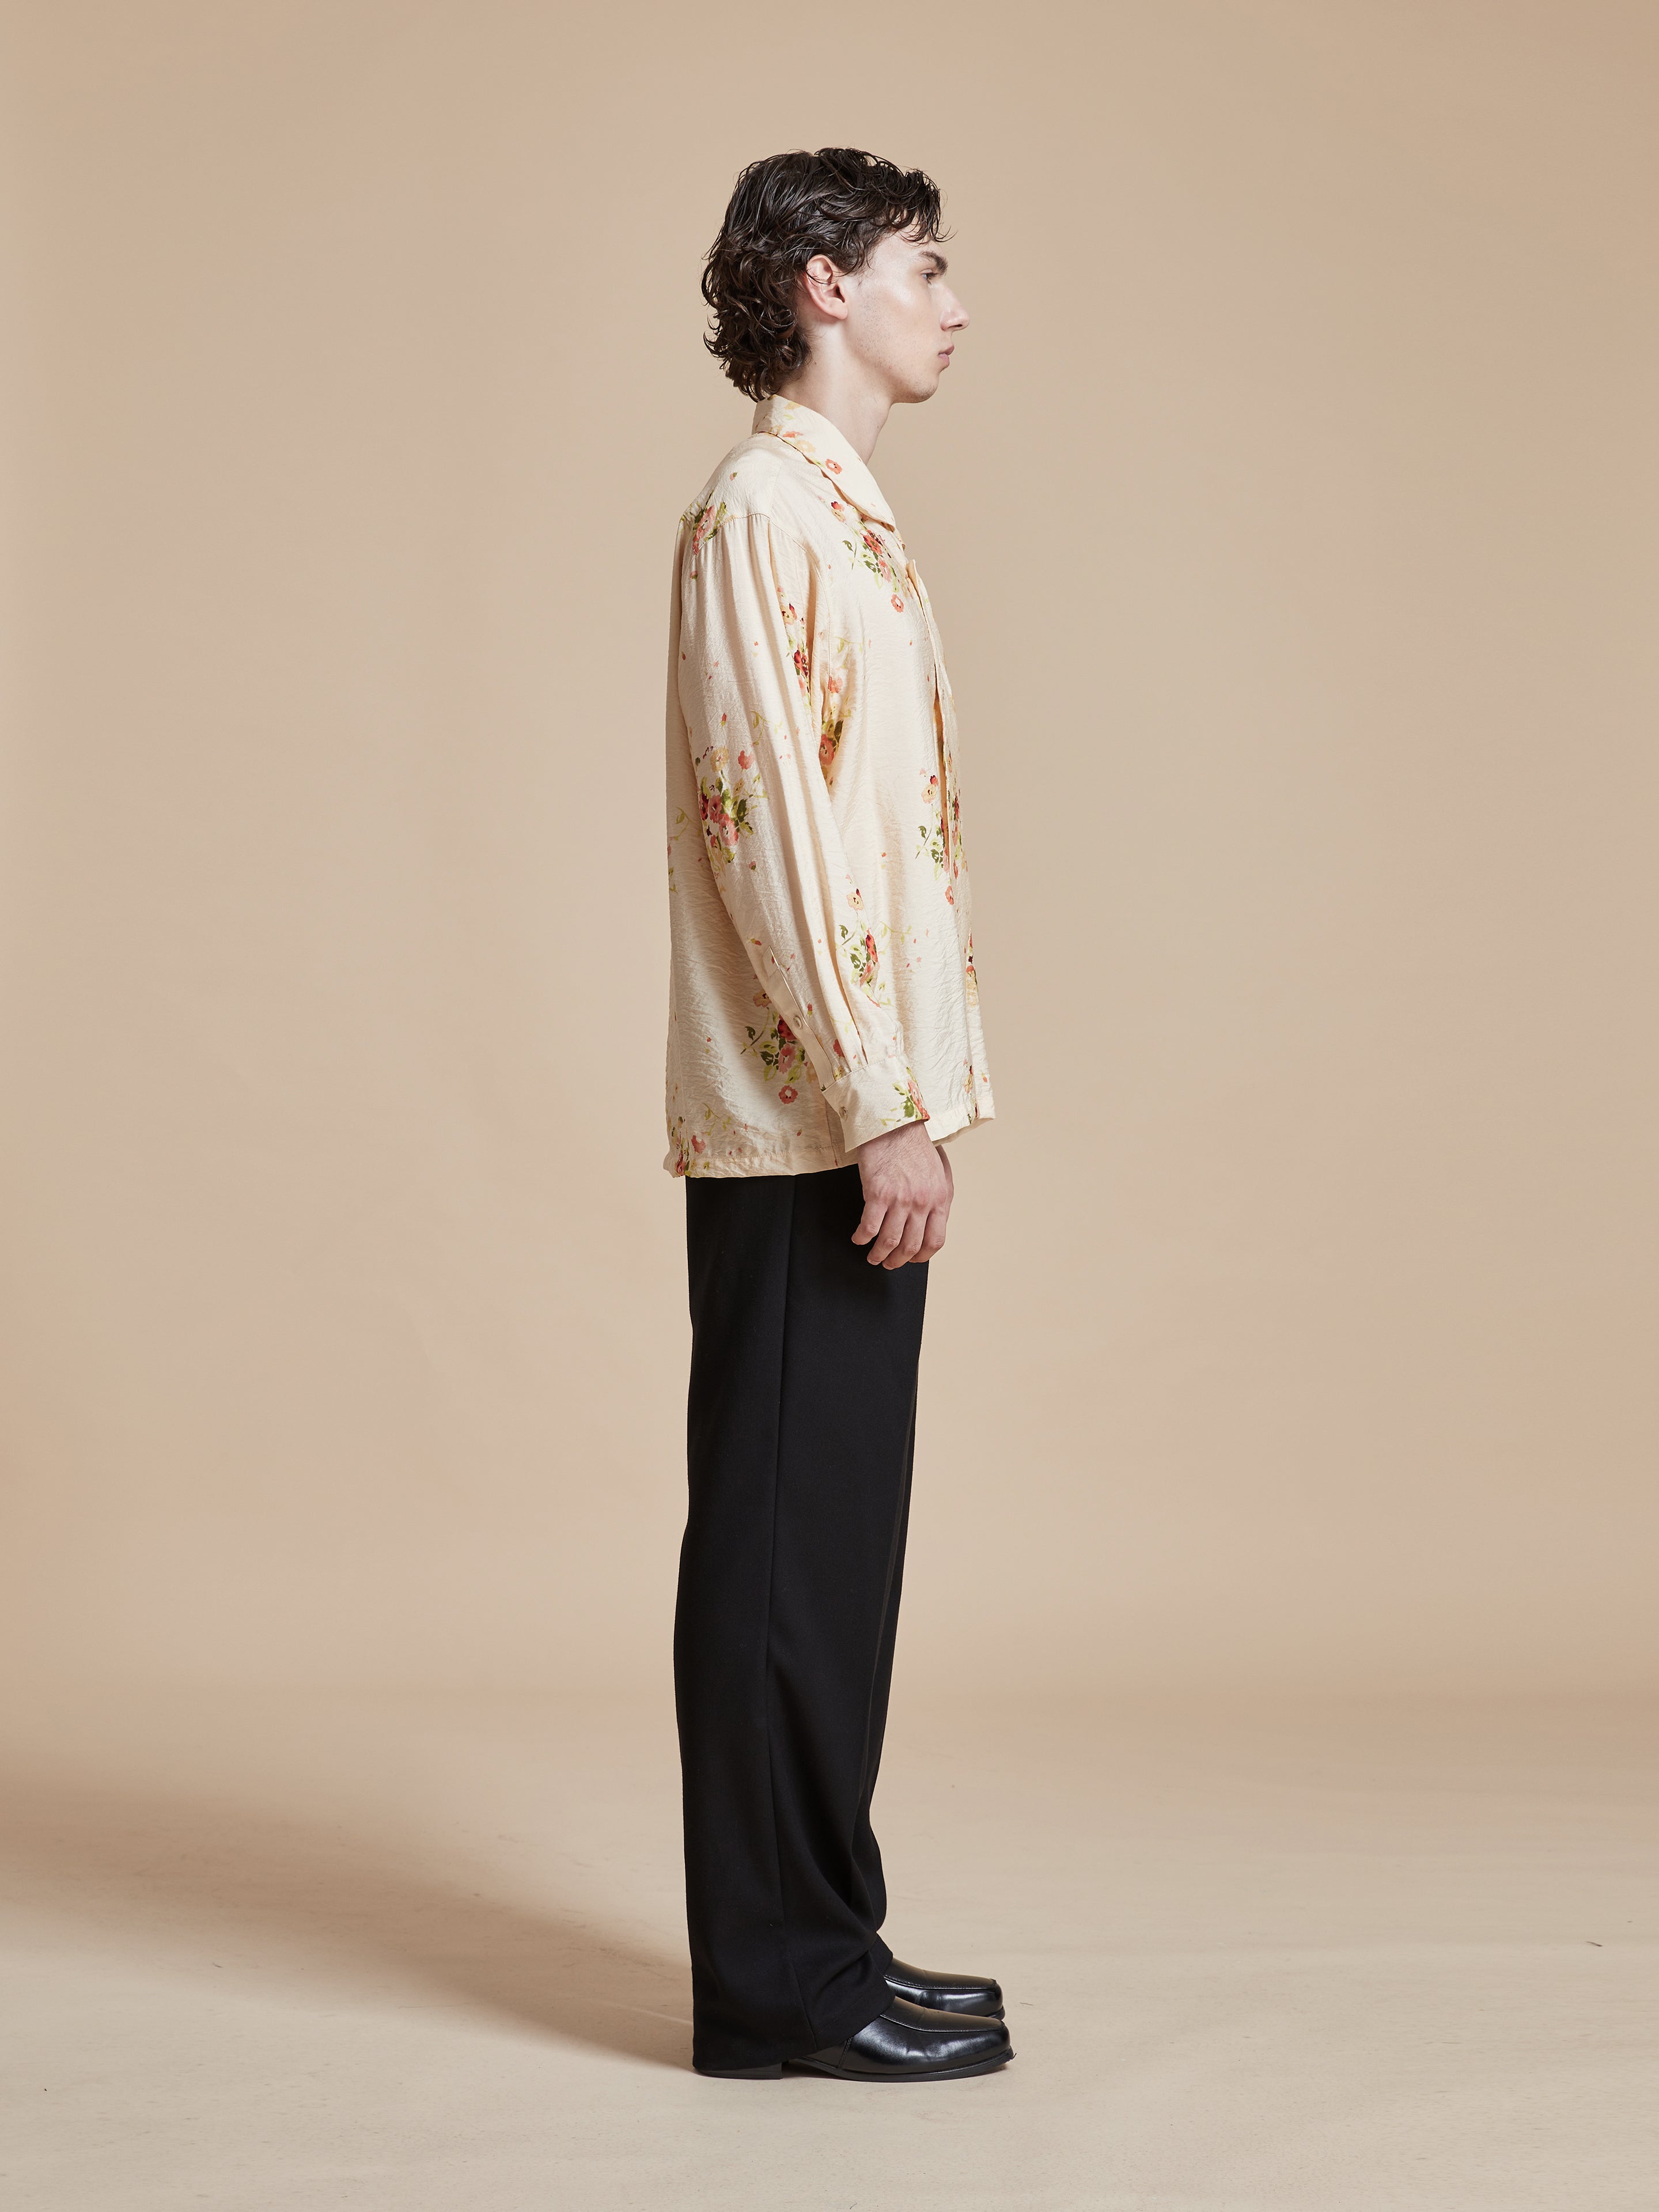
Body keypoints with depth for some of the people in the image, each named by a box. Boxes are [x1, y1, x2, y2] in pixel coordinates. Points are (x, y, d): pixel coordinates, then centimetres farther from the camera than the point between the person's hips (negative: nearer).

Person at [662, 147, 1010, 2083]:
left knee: (836, 1541, 13)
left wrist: (907, 1099, 17)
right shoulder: (760, 513, -10)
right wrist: (882, 1111, -19)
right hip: (806, 1131, -10)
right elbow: (771, 832, -18)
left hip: (856, 1122, 10)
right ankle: (781, 1982, 6)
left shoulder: (845, 521, 20)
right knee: (789, 1540, -3)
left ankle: (817, 1946, 22)